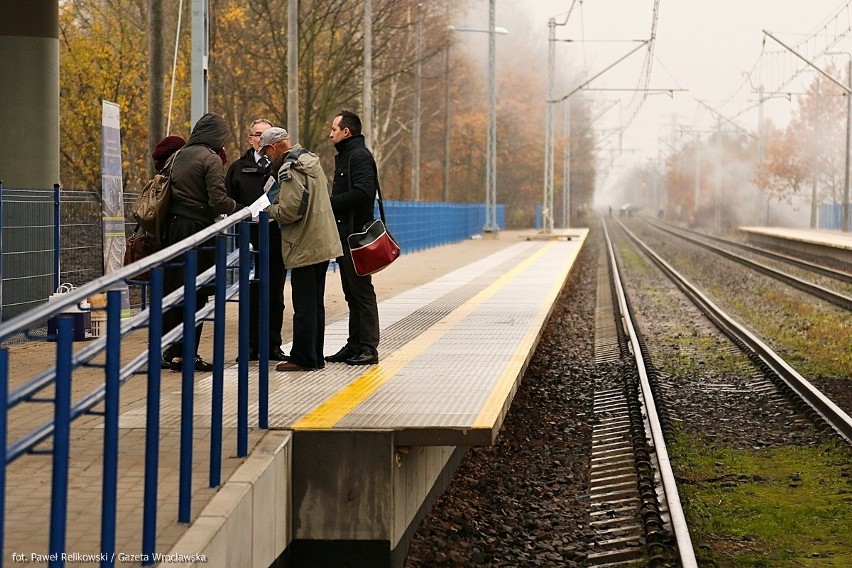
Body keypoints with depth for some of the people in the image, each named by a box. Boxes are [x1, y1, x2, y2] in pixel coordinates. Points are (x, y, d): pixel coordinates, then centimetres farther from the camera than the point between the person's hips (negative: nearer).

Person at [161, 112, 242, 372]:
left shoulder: (180, 155, 13)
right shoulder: (211, 159, -9)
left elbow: (171, 189, 16)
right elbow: (218, 201, -15)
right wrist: (236, 207, 2)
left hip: (173, 227, 7)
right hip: (197, 230, -7)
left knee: (173, 289, 11)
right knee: (195, 293, -1)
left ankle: (168, 350, 16)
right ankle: (185, 353, -1)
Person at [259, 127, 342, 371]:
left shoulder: (290, 168, -16)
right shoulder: (311, 160, 13)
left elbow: (290, 211, -23)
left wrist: (271, 209, -2)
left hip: (304, 248, -9)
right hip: (324, 243, 9)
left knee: (304, 307, -4)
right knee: (316, 304, 15)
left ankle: (303, 358, 0)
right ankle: (315, 357, 21)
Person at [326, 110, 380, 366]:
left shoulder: (359, 156, -11)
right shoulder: (345, 156, 21)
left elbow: (362, 192, -24)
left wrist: (329, 203, -18)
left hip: (355, 236, -10)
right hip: (345, 235, 10)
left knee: (361, 291, -7)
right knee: (352, 294, 12)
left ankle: (368, 348, -5)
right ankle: (355, 345, 17)